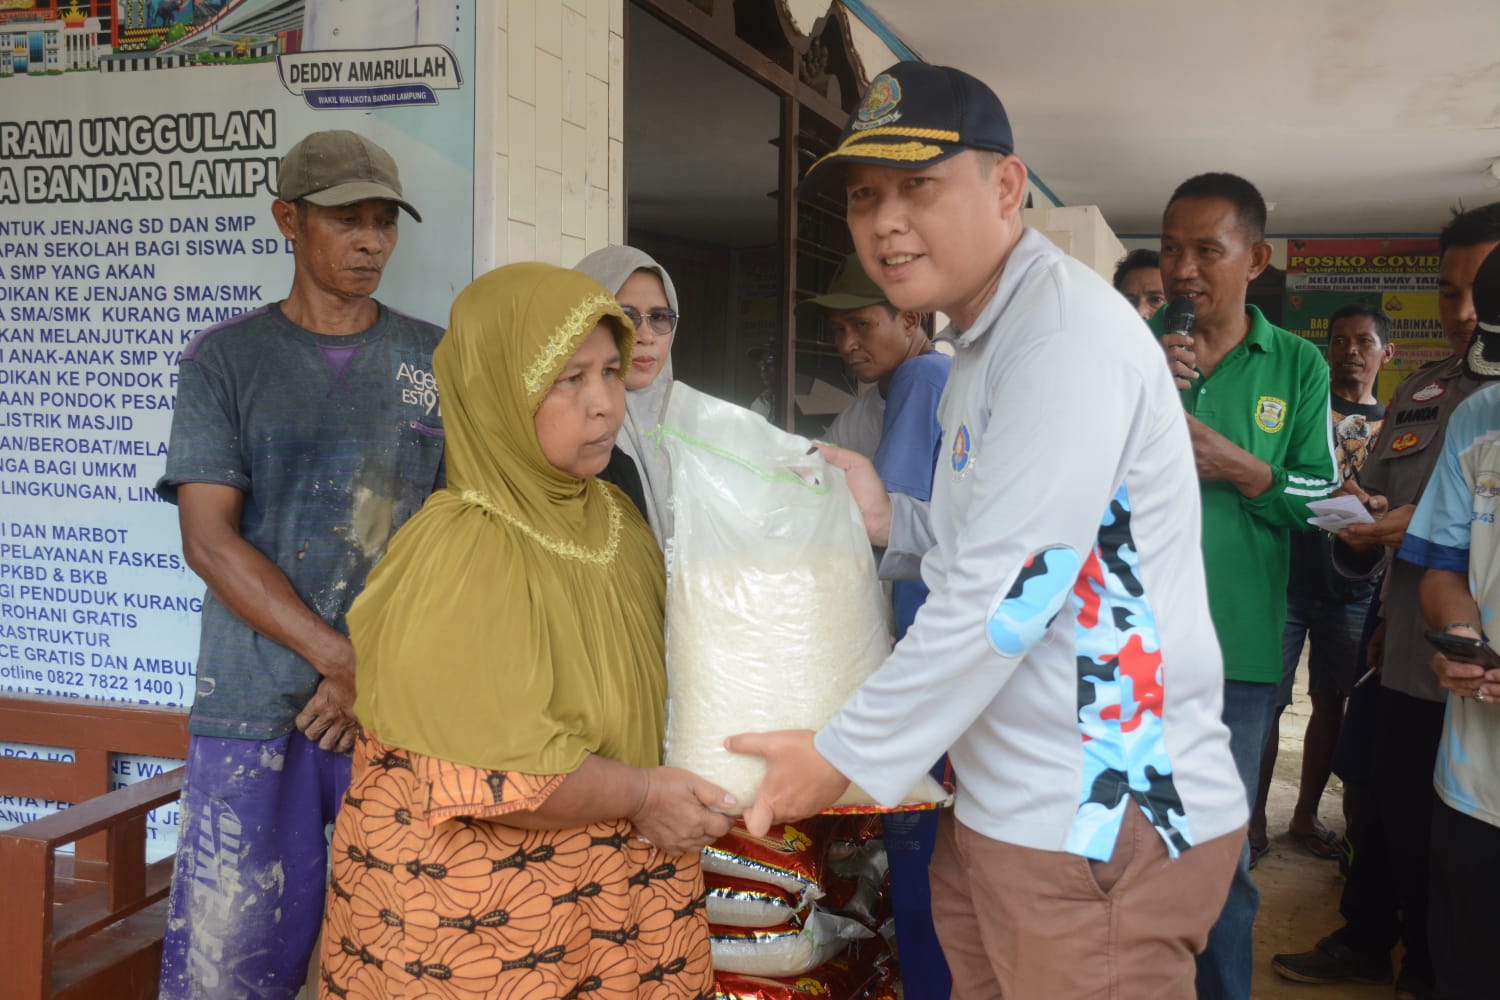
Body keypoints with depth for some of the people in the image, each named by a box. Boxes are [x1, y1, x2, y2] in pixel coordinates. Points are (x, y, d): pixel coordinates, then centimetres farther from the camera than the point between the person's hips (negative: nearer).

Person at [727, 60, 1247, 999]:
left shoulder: (1067, 329, -17)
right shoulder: (981, 343, 15)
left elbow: (1008, 590, -23)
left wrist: (844, 756, -15)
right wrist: (892, 522, 4)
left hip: (1109, 826, -9)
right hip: (1000, 812, 9)